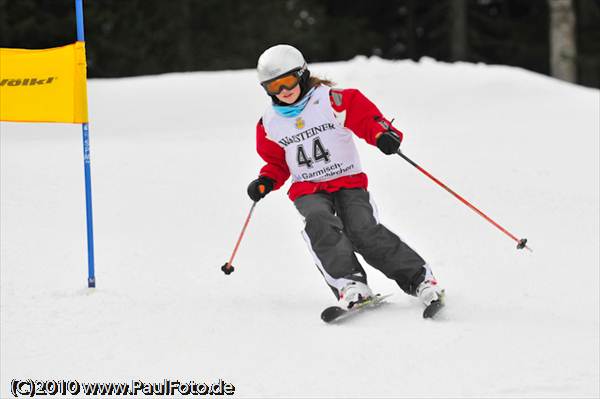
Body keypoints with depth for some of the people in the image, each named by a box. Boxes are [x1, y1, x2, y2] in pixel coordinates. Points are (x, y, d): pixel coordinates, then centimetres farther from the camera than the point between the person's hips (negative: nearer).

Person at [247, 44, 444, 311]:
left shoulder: (332, 100, -4)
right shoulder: (270, 123, 9)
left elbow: (367, 118, -6)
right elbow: (277, 162, 22)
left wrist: (383, 134, -27)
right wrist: (267, 181, 2)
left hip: (348, 181, -2)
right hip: (308, 190, 2)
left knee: (364, 230, -24)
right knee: (320, 222, -32)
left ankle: (419, 279, -15)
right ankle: (349, 284, -41)